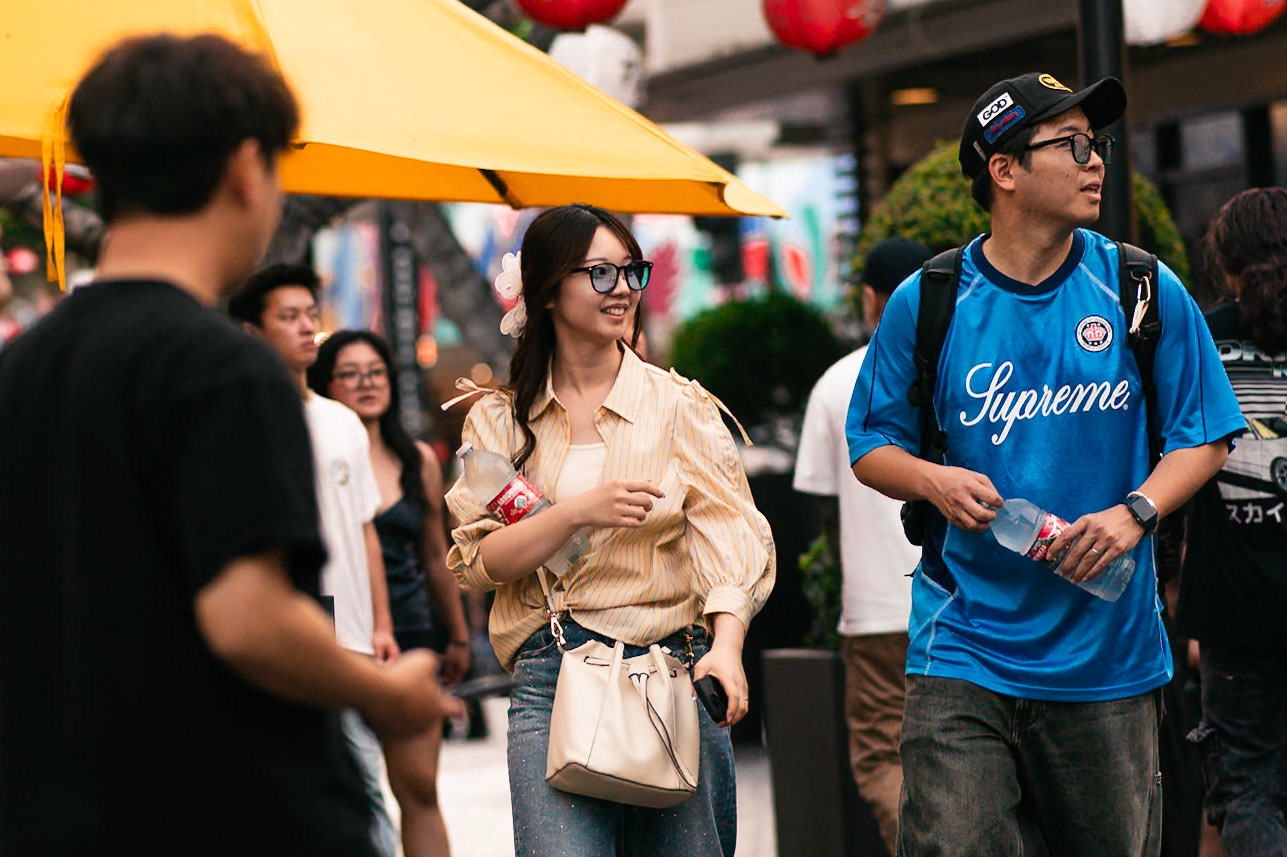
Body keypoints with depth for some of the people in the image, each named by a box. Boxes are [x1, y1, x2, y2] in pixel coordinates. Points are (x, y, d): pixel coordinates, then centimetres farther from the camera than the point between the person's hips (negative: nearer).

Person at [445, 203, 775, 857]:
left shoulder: (680, 406, 8)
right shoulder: (500, 421, 11)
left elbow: (730, 534, -3)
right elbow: (476, 562, 2)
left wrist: (726, 644, -20)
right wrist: (579, 513, -13)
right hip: (550, 680, 0)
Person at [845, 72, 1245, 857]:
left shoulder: (1144, 292, 2)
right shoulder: (927, 304, 2)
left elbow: (1205, 435, 6)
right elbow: (872, 445, 10)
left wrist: (1134, 512, -11)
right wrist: (932, 480, -11)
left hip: (1108, 649, 1)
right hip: (964, 651, -1)